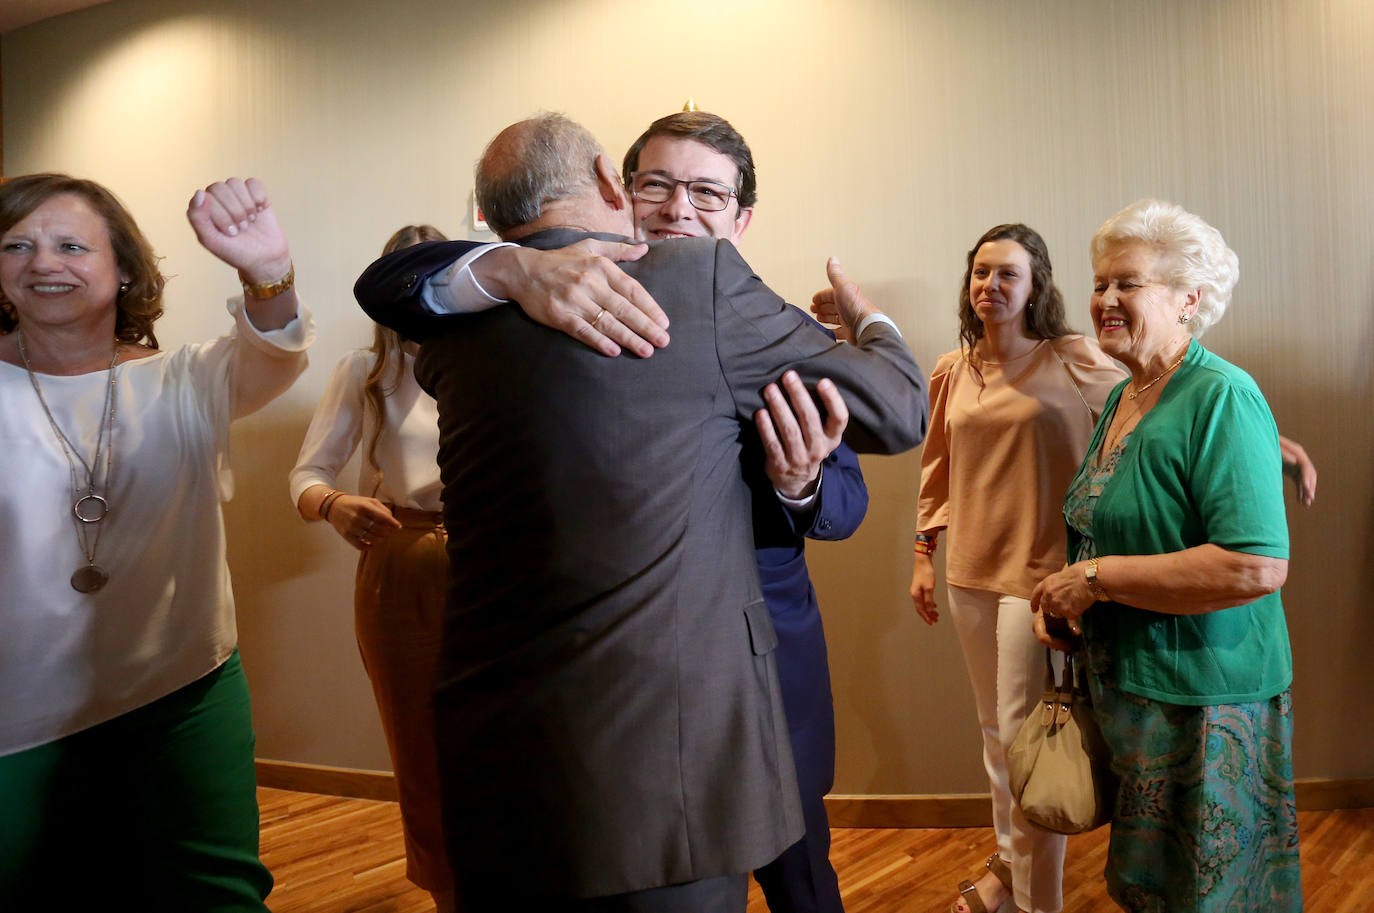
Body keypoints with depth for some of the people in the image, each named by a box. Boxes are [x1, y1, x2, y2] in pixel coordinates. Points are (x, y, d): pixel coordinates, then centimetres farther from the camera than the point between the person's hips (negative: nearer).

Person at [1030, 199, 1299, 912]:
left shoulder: (1222, 399, -18)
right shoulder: (1120, 398, 8)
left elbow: (1257, 567, -28)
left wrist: (1098, 579, -22)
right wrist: (1060, 590, 1)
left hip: (1202, 698, -8)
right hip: (1122, 684, 8)